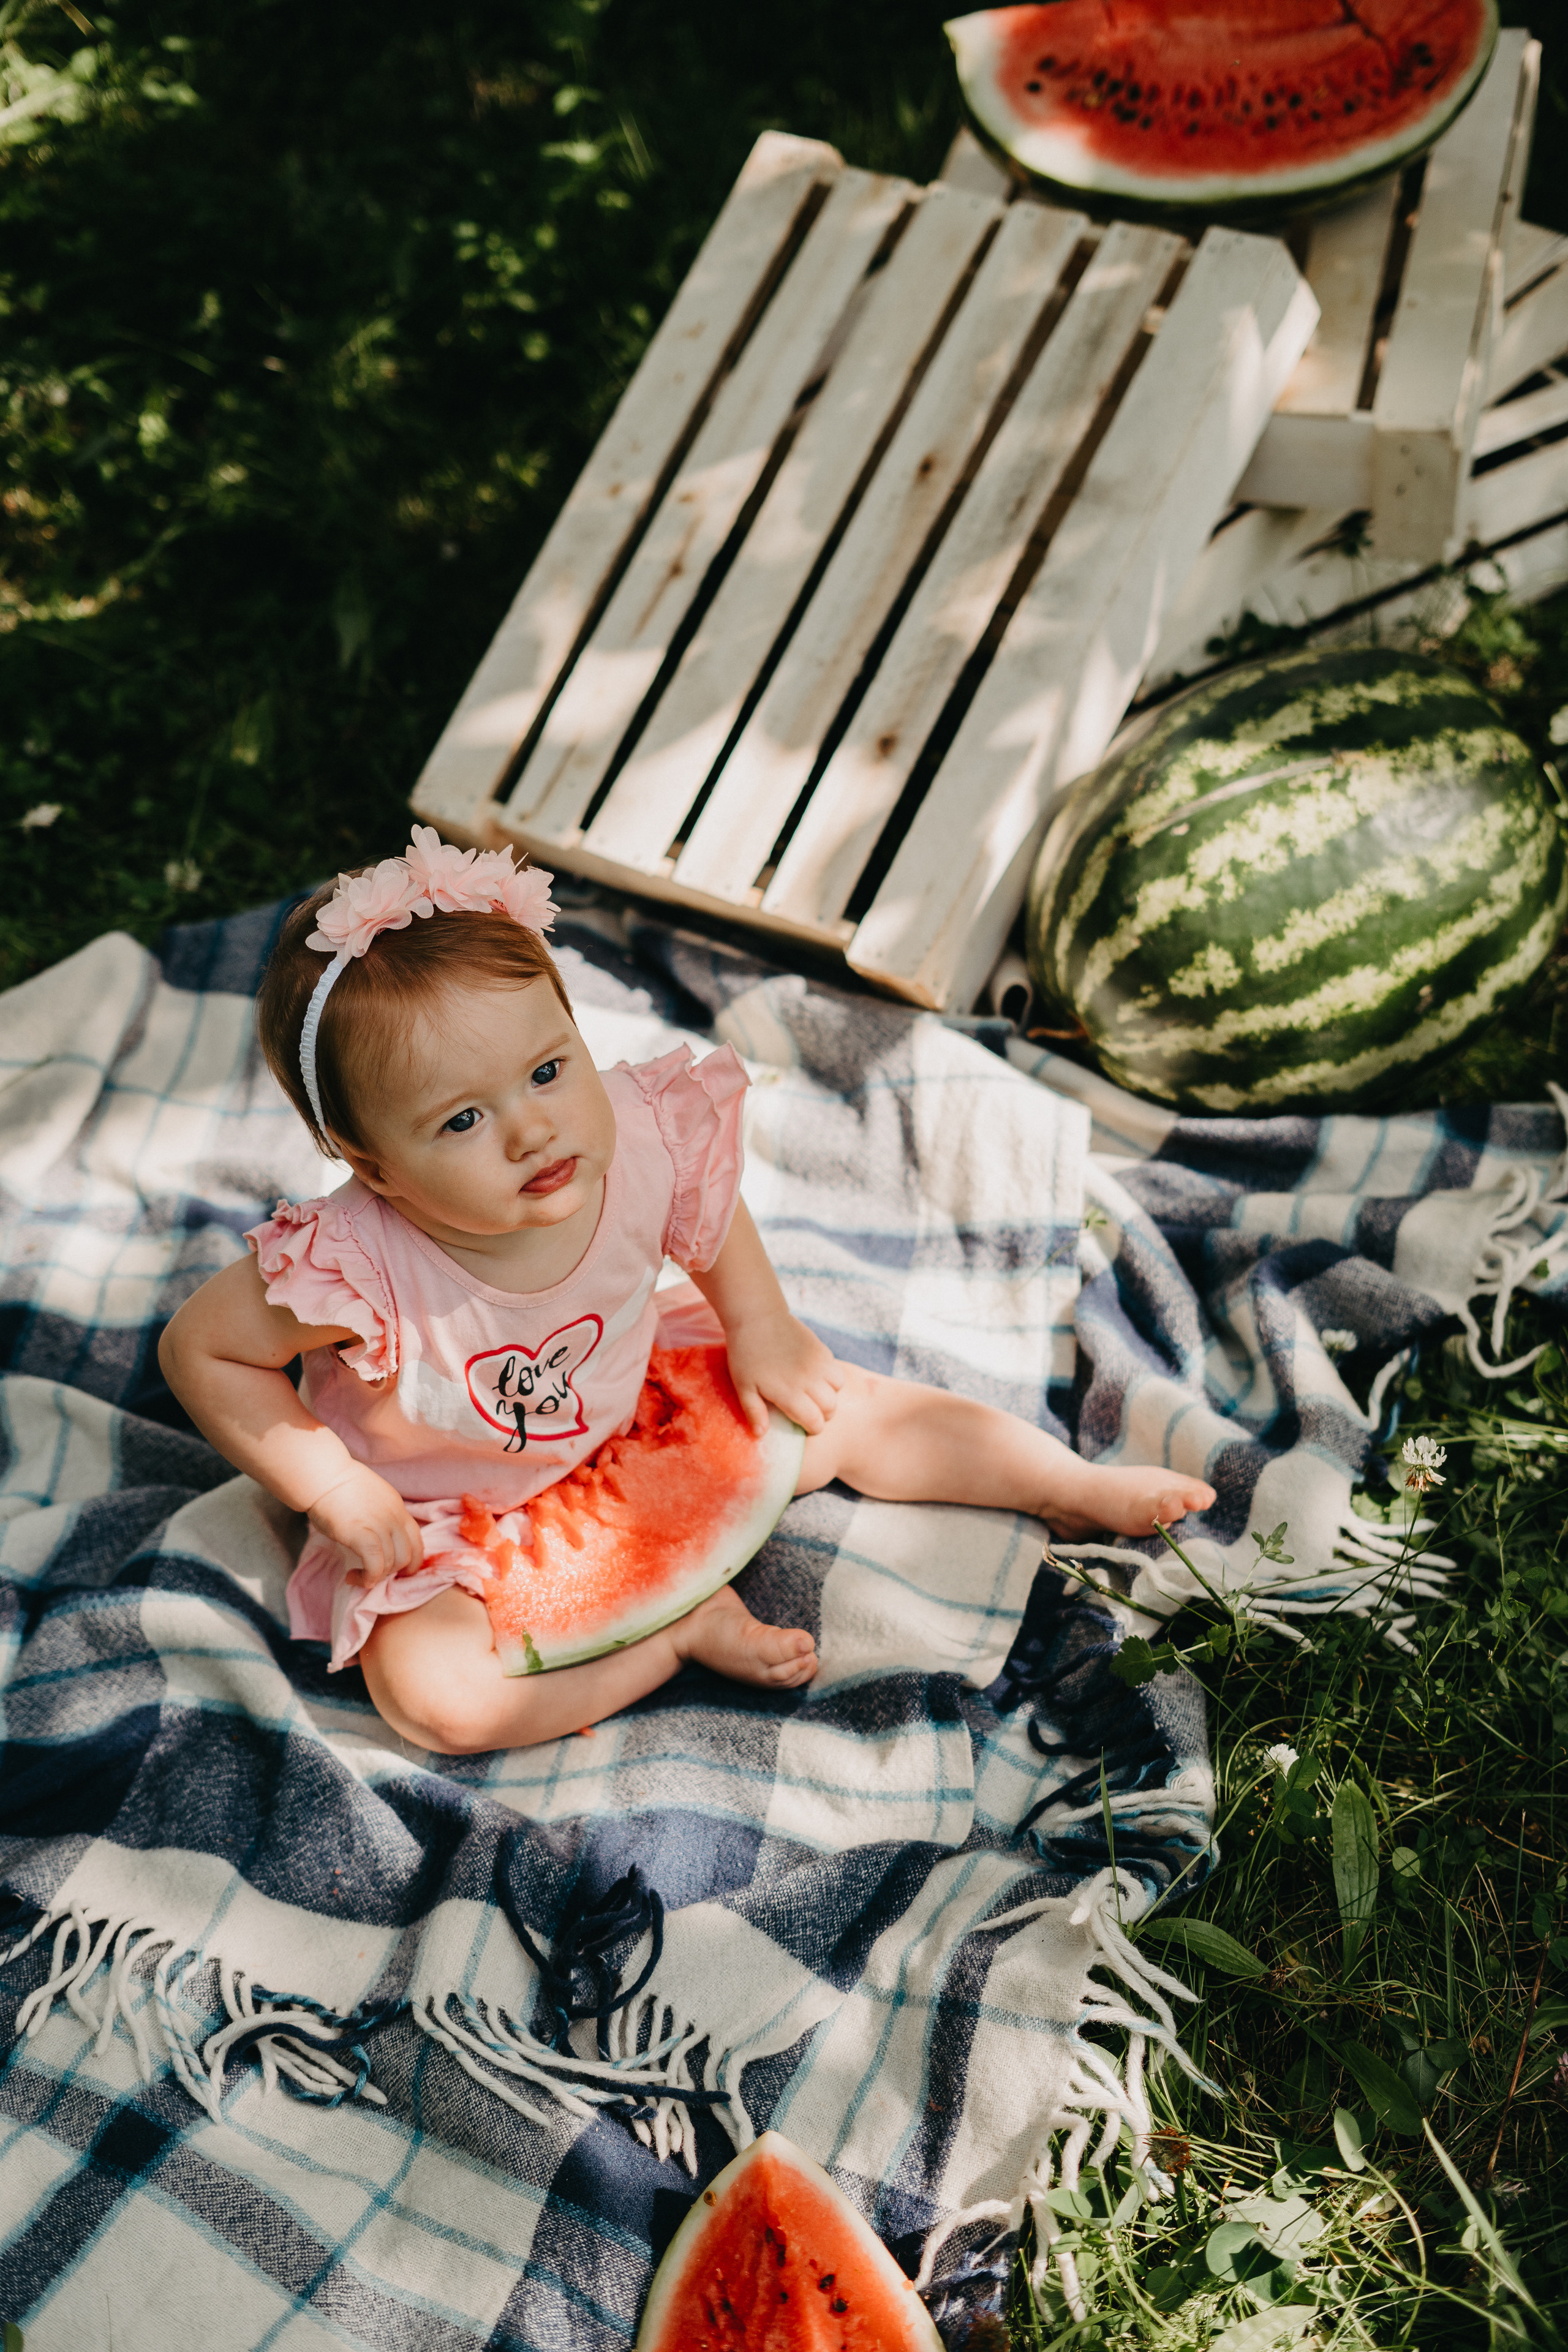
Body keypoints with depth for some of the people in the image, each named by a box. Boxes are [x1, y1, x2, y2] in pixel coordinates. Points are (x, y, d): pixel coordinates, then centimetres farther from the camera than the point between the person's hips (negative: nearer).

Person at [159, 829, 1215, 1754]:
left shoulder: (640, 1140, -28)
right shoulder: (357, 1267, -39)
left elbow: (711, 1217, -3)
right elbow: (201, 1348, -23)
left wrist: (761, 1328, 3)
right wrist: (338, 1491, -24)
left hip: (630, 1420, 3)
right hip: (444, 1520, -3)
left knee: (838, 1409, 2)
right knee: (439, 1697, -27)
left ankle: (1076, 1483, 22)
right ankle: (691, 1624, -8)